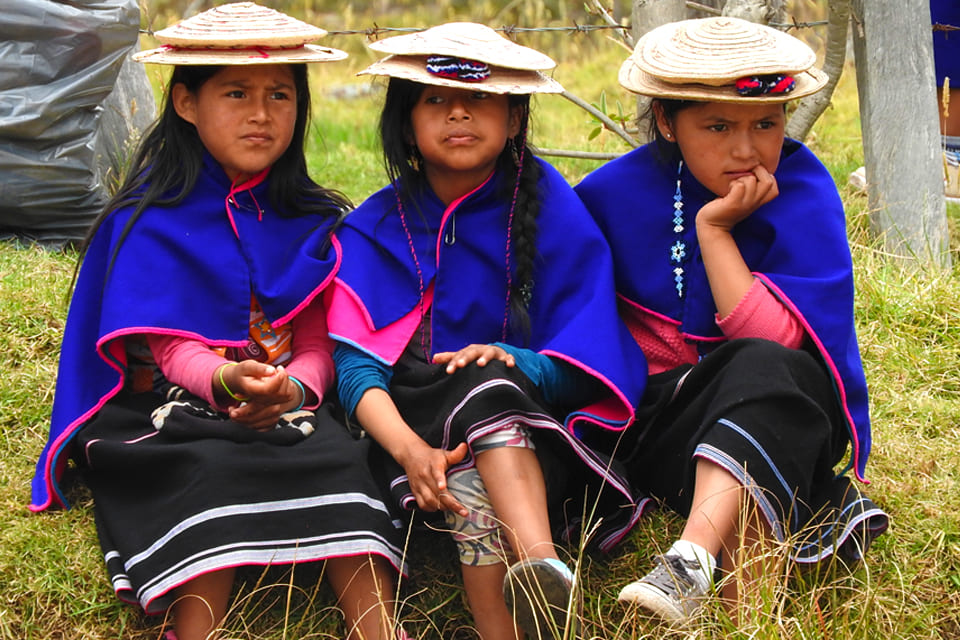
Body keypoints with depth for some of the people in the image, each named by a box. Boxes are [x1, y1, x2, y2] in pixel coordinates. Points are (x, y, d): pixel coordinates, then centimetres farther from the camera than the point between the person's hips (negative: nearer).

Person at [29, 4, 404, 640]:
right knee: (213, 465, -34)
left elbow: (317, 343, 6)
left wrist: (291, 387, -19)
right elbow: (170, 345, -7)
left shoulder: (311, 221, 13)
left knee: (337, 456, -28)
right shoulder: (148, 220, 2)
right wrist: (226, 381, -30)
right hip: (172, 404, -2)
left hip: (288, 403, 2)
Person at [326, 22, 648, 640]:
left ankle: (539, 573, -56)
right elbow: (356, 363, -7)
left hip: (537, 430, 0)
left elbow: (587, 359, -2)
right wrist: (409, 449, -27)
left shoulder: (549, 207, 5)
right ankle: (541, 567, -54)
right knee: (483, 389, -33)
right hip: (418, 420, 1)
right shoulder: (374, 229, 6)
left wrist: (513, 361, -25)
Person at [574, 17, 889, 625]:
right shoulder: (614, 192, -2)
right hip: (653, 411, 3)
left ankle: (690, 562, -51)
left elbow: (778, 342, -19)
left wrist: (715, 229, -21)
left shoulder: (804, 194, -10)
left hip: (773, 417, -3)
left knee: (769, 369, -36)